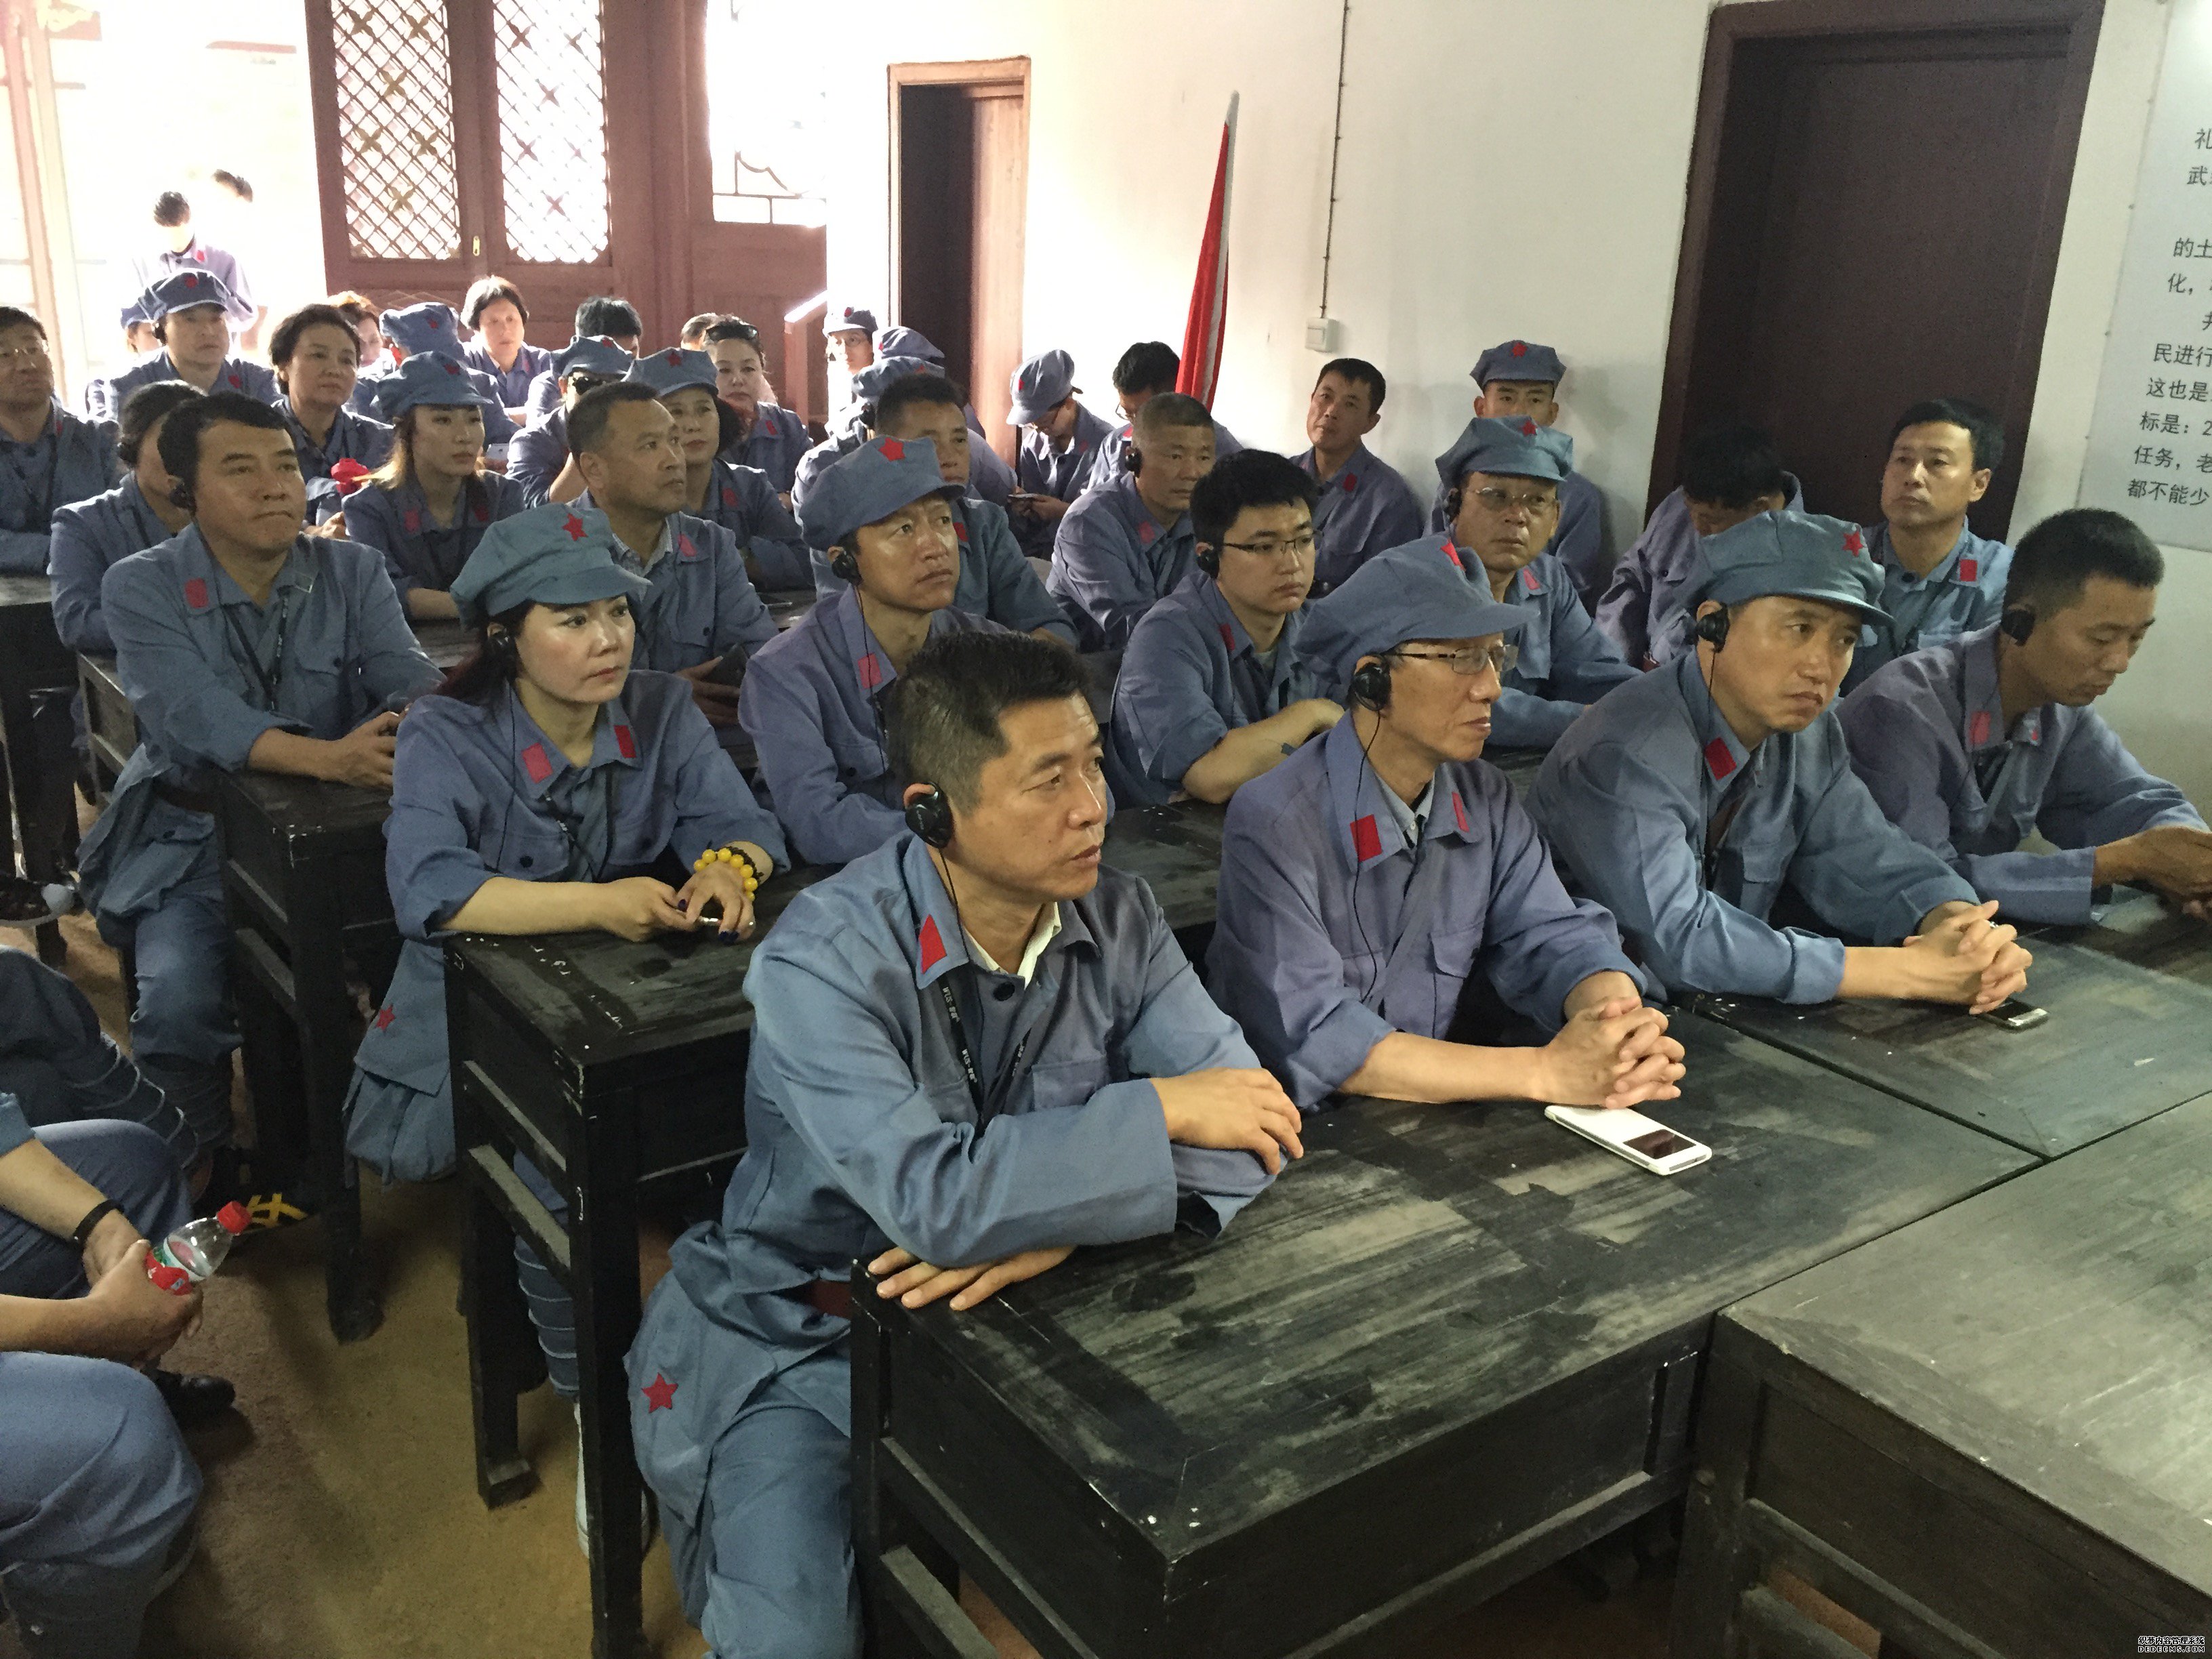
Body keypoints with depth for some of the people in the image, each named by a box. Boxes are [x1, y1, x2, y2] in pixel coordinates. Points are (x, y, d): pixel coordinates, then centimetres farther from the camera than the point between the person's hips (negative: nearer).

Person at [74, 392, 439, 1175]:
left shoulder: (353, 570, 0)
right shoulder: (141, 589, -8)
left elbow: (407, 676, -13)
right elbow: (193, 718, -25)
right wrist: (330, 758, -42)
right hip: (195, 838, -2)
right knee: (177, 1002, -25)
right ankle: (208, 1162, 6)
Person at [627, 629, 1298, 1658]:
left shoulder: (1117, 921, -8)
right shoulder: (822, 963, -24)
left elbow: (1250, 1126, -11)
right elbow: (932, 1199, -34)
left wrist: (1064, 1221, -27)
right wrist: (1159, 1110, -25)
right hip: (805, 1345, -4)